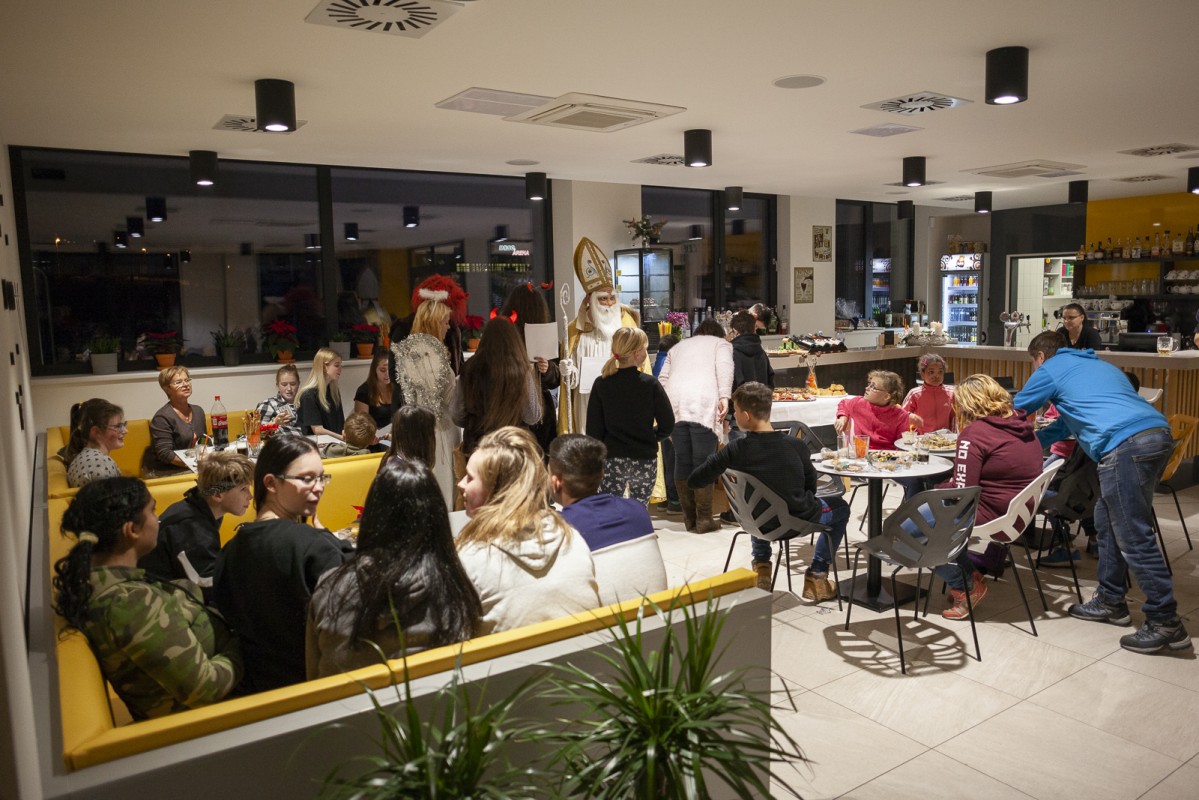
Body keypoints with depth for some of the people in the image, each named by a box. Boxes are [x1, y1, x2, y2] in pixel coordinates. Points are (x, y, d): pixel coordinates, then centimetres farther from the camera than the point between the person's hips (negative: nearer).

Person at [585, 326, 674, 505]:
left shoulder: (601, 384, -5)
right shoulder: (650, 384, -9)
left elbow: (593, 429, -2)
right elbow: (667, 425, -5)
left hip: (611, 461, 1)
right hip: (644, 460, -1)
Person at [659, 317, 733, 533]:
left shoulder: (677, 347, 34)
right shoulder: (721, 343, 22)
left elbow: (663, 379, 23)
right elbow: (724, 368, 0)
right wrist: (724, 397, -9)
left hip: (675, 405, 4)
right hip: (703, 404, -4)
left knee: (682, 461, 7)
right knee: (704, 462, -2)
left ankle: (689, 518, 14)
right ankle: (704, 519, 0)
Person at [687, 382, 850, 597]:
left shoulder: (735, 450, -22)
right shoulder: (795, 445, -20)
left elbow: (694, 480, -14)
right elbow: (811, 486, -5)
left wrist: (718, 462, 4)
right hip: (799, 520, -2)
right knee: (841, 507, 28)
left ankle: (761, 568, 30)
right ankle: (816, 577, 19)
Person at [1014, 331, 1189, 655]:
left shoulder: (1050, 370, 10)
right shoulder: (1096, 364, 34)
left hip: (1126, 445, -9)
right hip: (1158, 434, 9)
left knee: (1134, 537, -5)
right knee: (1108, 521, 18)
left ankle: (1166, 622, -1)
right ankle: (1110, 601, 26)